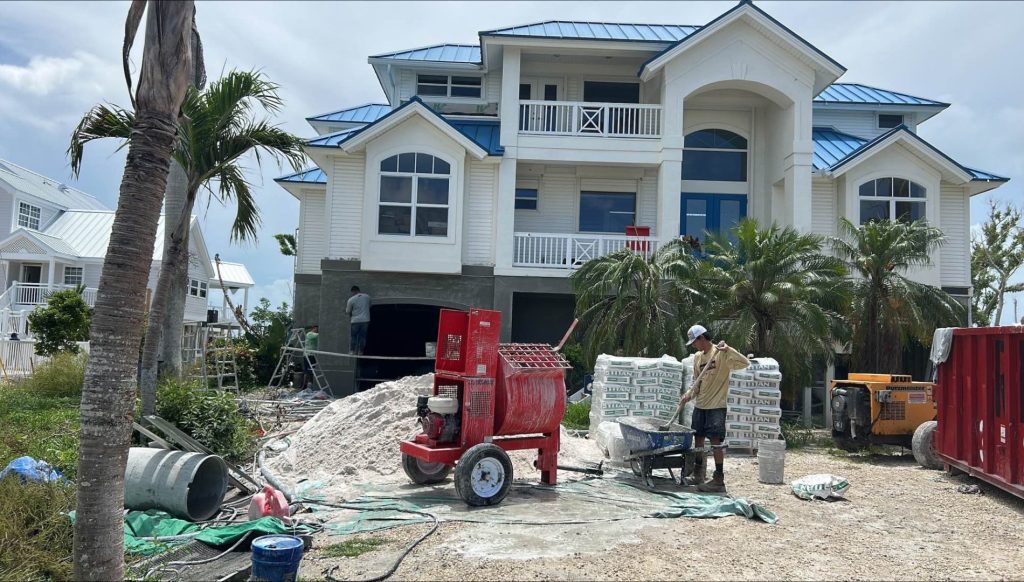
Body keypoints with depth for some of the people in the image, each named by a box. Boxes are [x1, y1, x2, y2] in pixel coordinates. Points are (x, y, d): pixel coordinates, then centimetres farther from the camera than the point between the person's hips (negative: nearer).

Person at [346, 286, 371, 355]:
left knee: (353, 336, 8)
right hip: (366, 320, 3)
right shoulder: (367, 297, 3)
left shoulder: (351, 299, -7)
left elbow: (348, 311, 3)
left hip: (355, 321, -3)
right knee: (362, 337, 7)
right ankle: (360, 352, 8)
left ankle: (352, 351, 4)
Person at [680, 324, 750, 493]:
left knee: (716, 441, -8)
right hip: (700, 405, 7)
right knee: (698, 438, 13)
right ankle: (699, 474, 26)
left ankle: (719, 480, -3)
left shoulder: (722, 353, -11)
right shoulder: (697, 357, 10)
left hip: (716, 406, -7)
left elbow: (745, 363, -23)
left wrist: (728, 349, -29)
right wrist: (689, 394, -2)